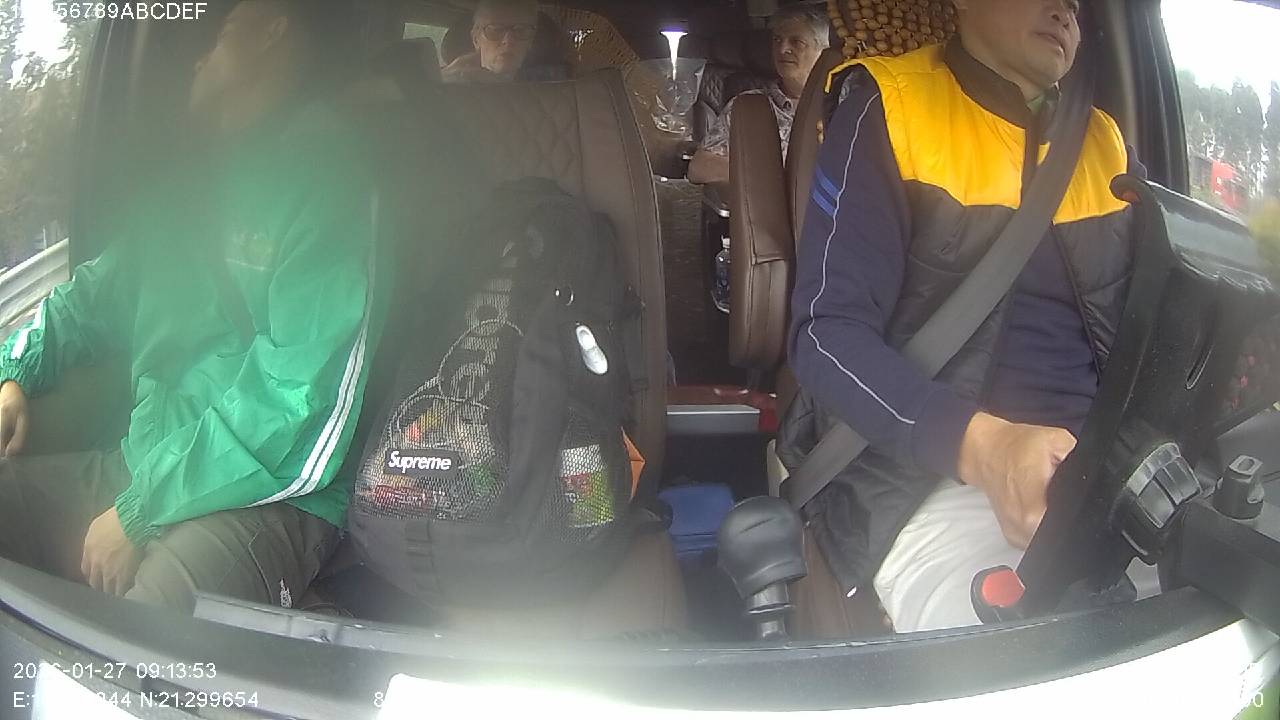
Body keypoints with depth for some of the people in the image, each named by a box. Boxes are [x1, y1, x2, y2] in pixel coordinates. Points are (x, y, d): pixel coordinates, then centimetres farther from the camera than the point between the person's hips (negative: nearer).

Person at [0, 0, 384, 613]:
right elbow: (92, 297, 31)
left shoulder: (322, 182, -9)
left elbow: (298, 397, -19)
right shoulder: (184, 192, 19)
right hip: (136, 469, 9)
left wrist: (141, 512, -15)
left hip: (262, 497, -9)